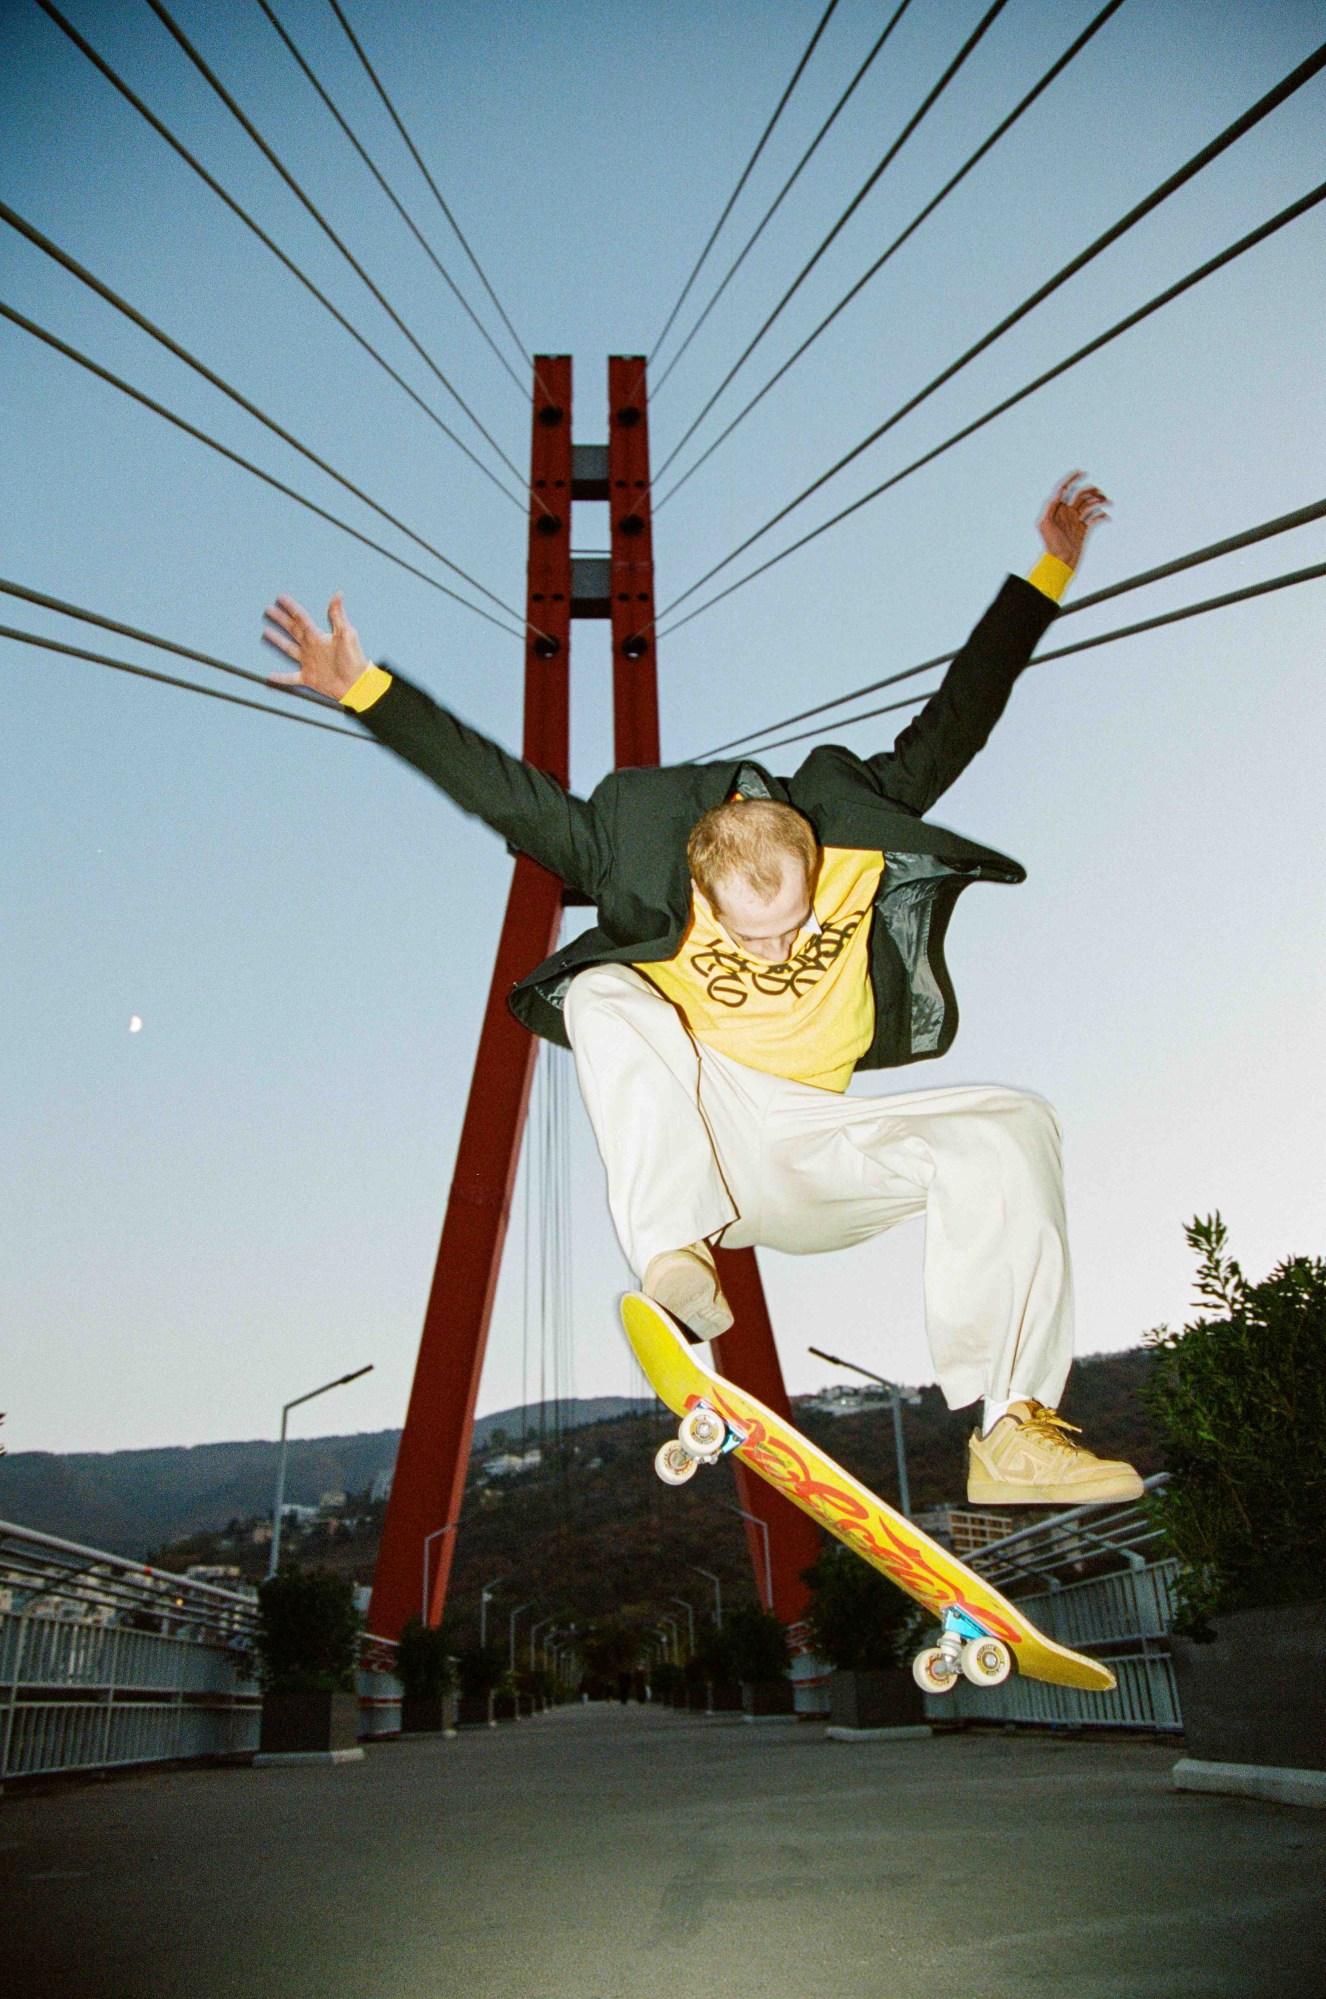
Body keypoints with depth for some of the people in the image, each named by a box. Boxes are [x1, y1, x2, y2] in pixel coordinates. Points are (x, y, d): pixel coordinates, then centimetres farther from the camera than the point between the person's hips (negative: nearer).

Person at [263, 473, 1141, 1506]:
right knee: (608, 998, -29)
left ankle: (1013, 1432, -21)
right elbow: (500, 790, -10)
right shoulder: (639, 870, -12)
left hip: (809, 1154, 3)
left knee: (1011, 1127, -19)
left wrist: (1047, 575, 8)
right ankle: (673, 1259, -42)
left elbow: (951, 725, 3)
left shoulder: (860, 843, -6)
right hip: (686, 1132, -2)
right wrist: (362, 687, -13)